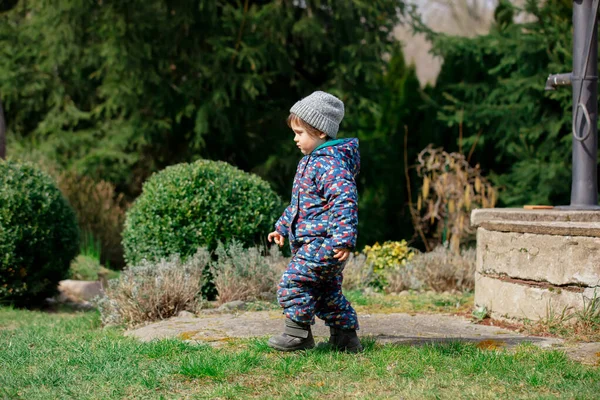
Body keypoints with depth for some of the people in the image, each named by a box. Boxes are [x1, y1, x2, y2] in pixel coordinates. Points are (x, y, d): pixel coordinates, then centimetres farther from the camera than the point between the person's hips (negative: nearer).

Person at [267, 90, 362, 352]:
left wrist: (344, 238, -32)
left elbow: (344, 201, -26)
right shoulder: (309, 162, 17)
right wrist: (283, 226, 30)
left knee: (293, 281, -14)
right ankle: (346, 338, 22)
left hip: (324, 241, -11)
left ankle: (298, 333, -7)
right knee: (328, 291, 14)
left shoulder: (331, 164, -16)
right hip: (311, 240, 11)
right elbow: (298, 203, 29)